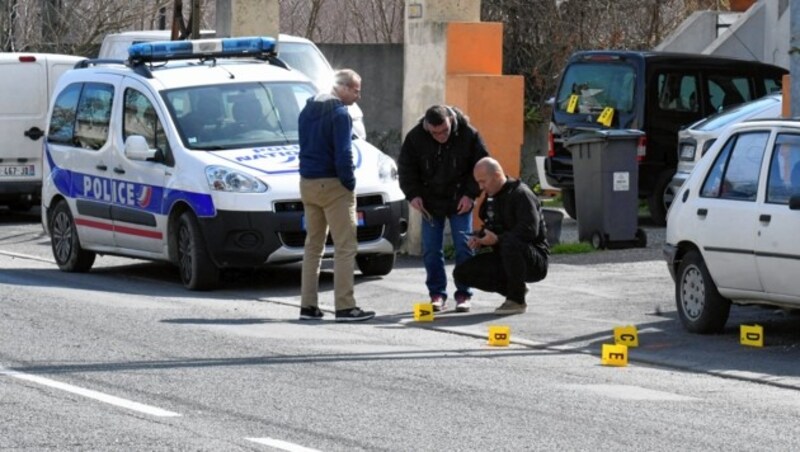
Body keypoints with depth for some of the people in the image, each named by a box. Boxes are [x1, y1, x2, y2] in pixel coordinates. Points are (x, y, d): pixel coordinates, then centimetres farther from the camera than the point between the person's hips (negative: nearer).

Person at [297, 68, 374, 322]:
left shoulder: (308, 109, 13)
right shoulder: (339, 113, -15)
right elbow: (343, 154, -20)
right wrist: (349, 184, -7)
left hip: (308, 184, 8)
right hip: (333, 186, -8)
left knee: (313, 245, 14)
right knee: (345, 246, -5)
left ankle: (308, 306, 12)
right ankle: (344, 306, -10)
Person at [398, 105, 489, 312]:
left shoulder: (468, 134, -15)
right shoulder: (415, 137, -12)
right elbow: (406, 167, 1)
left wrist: (470, 194, -10)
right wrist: (413, 194, -9)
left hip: (460, 202, -1)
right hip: (430, 202, 1)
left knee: (463, 247, -4)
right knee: (431, 250, -1)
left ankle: (463, 295, 3)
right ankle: (437, 294, 8)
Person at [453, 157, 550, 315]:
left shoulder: (521, 194, -15)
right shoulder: (491, 198, 13)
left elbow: (530, 231, -26)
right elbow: (490, 228, 23)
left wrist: (497, 239, -27)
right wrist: (479, 238, 0)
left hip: (536, 260, -8)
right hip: (503, 260, 9)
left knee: (510, 243, -42)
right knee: (461, 273, -4)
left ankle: (517, 299, -25)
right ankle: (514, 289, 5)